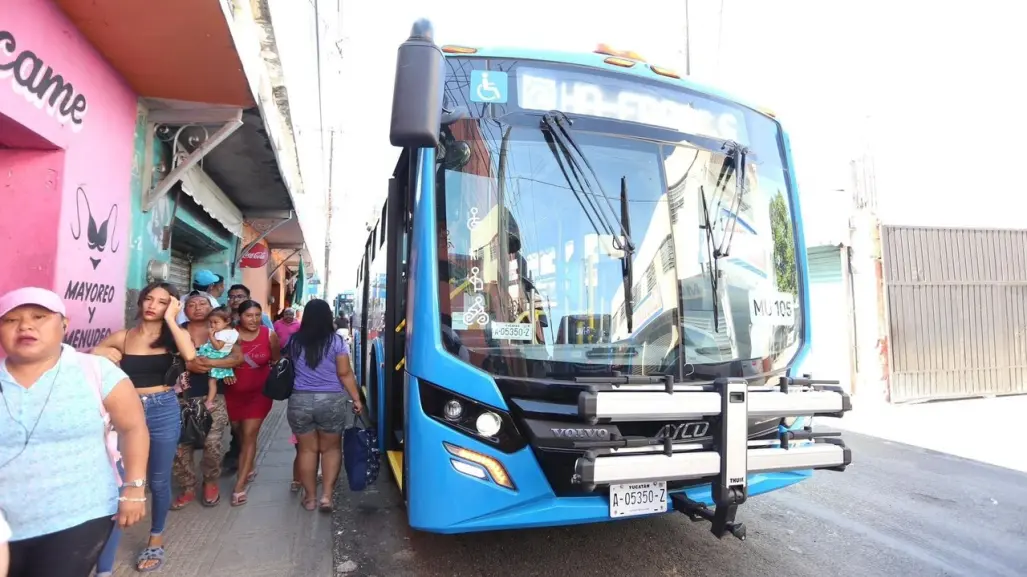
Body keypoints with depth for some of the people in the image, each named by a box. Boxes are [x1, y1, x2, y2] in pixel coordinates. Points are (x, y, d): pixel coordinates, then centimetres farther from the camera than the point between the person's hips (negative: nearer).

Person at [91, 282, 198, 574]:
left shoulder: (172, 336, -1)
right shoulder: (122, 337, 2)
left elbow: (190, 356, -24)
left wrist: (170, 319, -20)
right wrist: (103, 356, -8)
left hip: (164, 412, 0)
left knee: (158, 482, 14)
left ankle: (156, 539, 37)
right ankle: (103, 568, 5)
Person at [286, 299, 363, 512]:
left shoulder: (294, 341, 2)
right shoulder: (336, 342, -7)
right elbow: (345, 374, -8)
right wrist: (356, 399, -1)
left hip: (300, 400, 2)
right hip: (331, 401, -2)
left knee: (307, 449, 13)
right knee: (331, 448, 13)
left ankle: (309, 497, 20)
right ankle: (327, 495, 7)